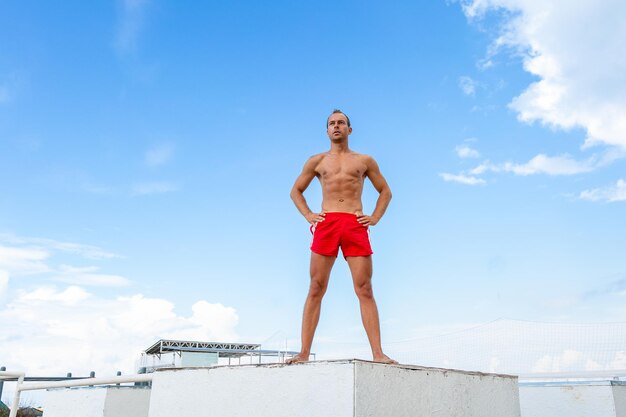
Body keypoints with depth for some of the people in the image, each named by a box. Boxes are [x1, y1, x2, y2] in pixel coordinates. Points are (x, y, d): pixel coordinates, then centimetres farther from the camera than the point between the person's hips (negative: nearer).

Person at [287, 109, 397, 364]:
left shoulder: (365, 161, 19)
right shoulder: (317, 161, 19)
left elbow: (385, 191, 23)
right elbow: (296, 191, 25)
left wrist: (375, 218, 8)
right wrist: (307, 215, 8)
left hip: (356, 226, 0)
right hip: (326, 224, 1)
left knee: (364, 290, -6)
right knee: (316, 289, -4)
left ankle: (377, 353, -8)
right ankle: (304, 352, -4)